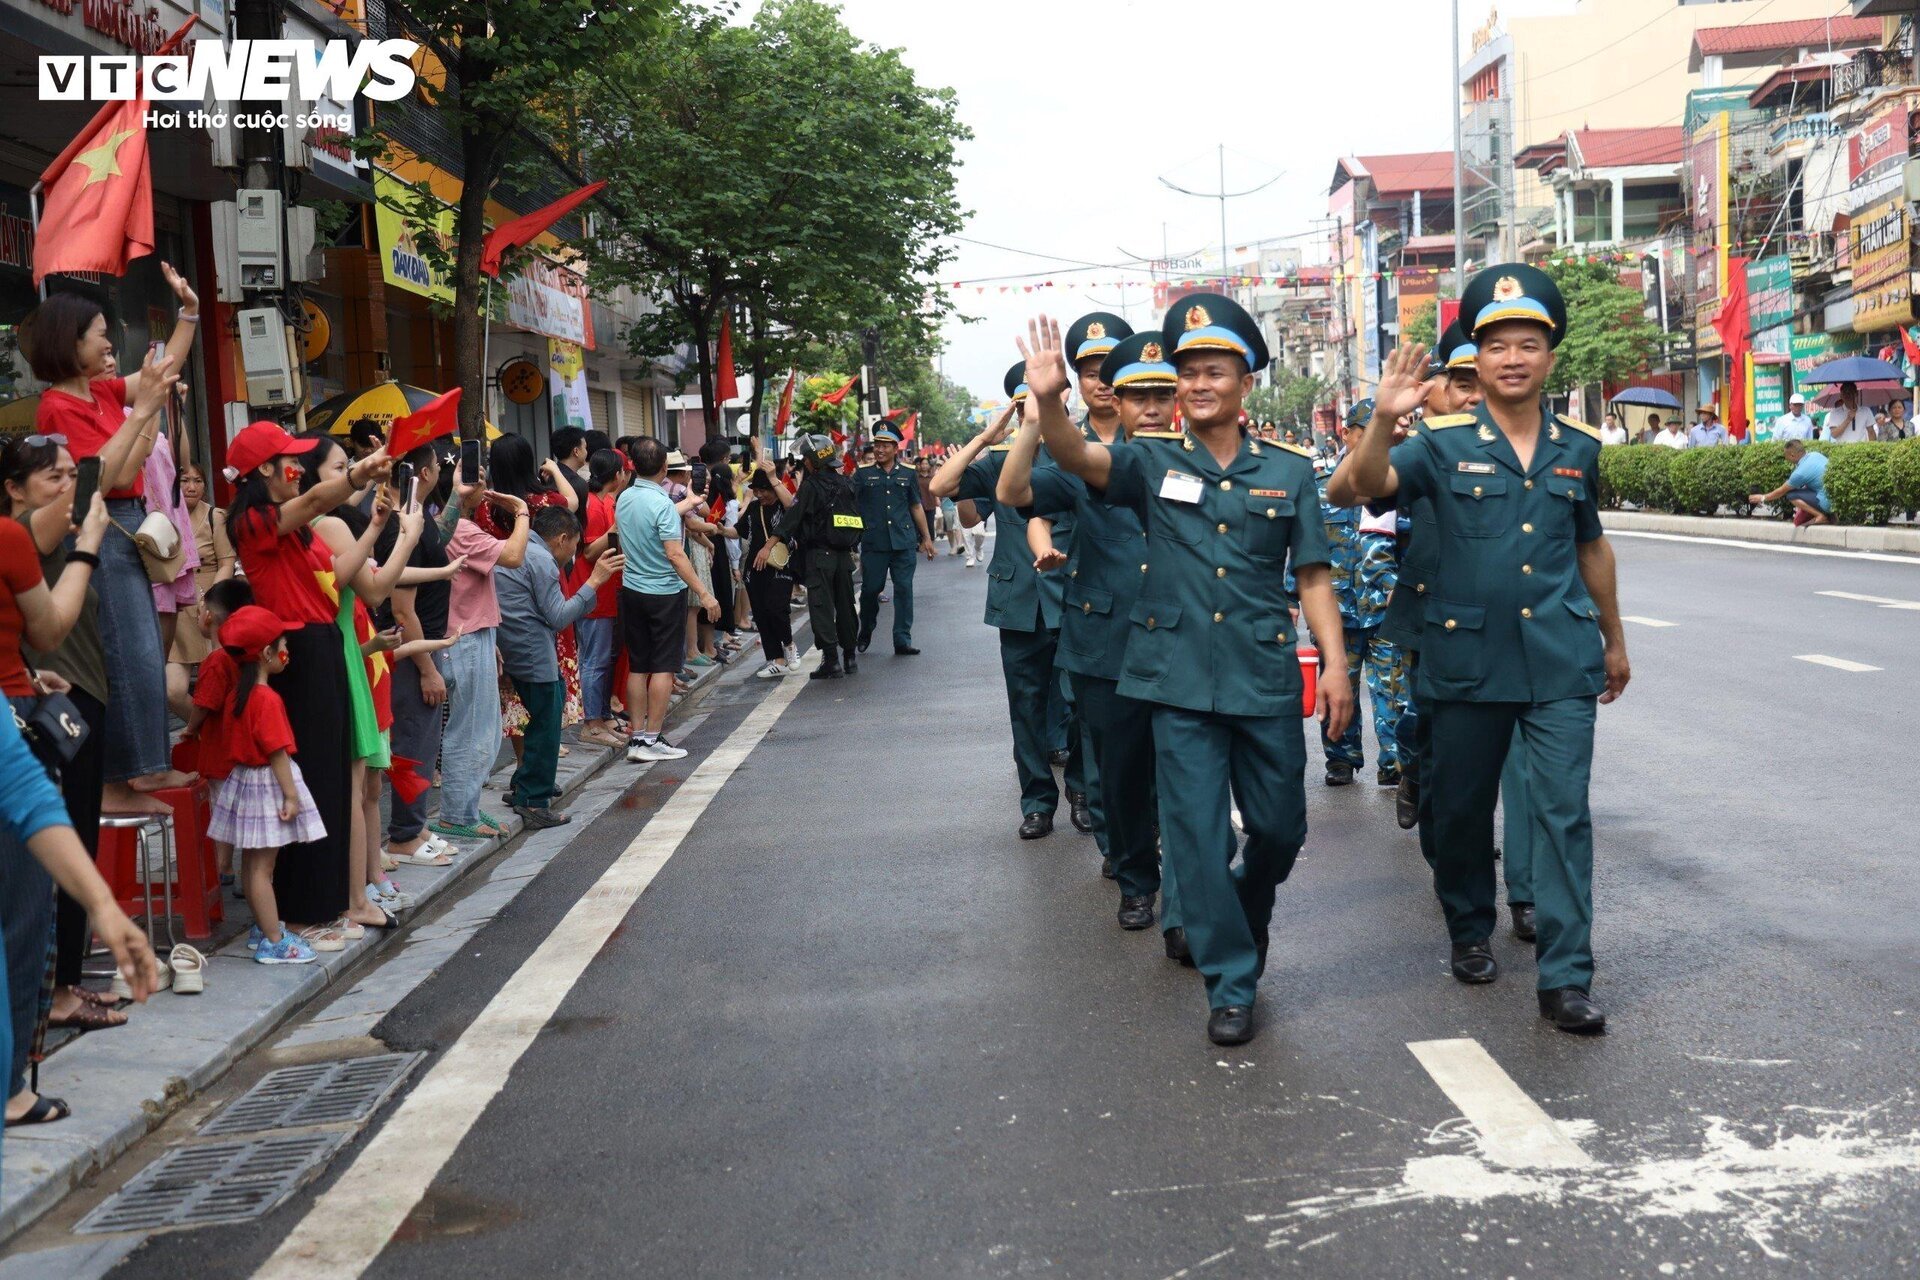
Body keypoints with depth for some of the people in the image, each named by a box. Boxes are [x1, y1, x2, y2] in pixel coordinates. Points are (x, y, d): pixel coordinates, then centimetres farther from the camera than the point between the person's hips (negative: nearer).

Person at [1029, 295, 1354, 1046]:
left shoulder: (1288, 471, 4)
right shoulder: (1152, 463, 2)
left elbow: (1312, 575, 5)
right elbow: (1078, 457, -18)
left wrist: (1336, 667, -3)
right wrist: (1048, 400, -39)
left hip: (1266, 676, 1)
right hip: (1181, 678, -1)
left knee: (1280, 829, 13)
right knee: (1197, 836, -1)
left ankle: (1245, 922, 44)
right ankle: (1230, 983, 13)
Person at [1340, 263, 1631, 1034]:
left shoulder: (1577, 448, 7)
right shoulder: (1445, 443, -3)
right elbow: (1370, 485, -20)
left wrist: (1614, 639, 25)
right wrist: (1384, 420, -38)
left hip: (1561, 660, 1)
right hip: (1469, 657, -1)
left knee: (1564, 813, -4)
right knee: (1462, 807, 12)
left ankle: (1565, 979, 0)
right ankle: (1469, 934, 34)